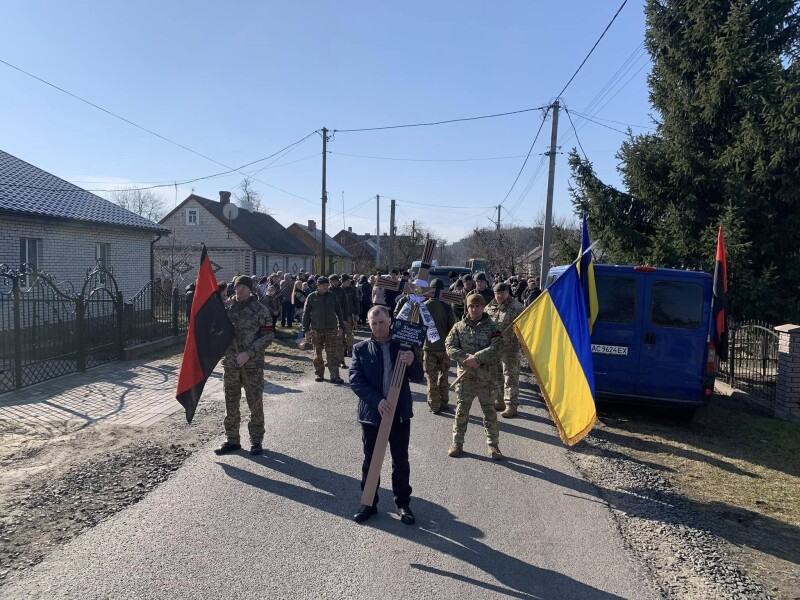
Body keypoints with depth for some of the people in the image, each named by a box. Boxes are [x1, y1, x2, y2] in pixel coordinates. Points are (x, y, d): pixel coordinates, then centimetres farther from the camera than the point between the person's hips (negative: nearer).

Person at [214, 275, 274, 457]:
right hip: (230, 363, 4)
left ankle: (256, 441, 16)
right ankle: (232, 440, 23)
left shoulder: (260, 309, -5)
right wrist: (222, 353, 2)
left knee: (255, 403, 3)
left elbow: (268, 335, -9)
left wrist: (249, 353, -17)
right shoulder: (228, 308, 7)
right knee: (230, 403, 10)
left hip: (253, 364, -4)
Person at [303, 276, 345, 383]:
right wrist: (306, 330, -3)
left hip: (331, 329, 0)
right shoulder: (312, 297, 0)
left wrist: (341, 327, 5)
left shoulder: (332, 296, 5)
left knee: (333, 354, -3)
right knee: (318, 354, 9)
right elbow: (306, 314, 2)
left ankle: (334, 376, -3)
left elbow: (339, 312, 10)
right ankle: (319, 374, 21)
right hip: (316, 330, 0)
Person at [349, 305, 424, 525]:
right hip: (371, 413, 0)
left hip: (400, 413, 1)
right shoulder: (361, 349, -2)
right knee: (370, 460, 12)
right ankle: (369, 502, 28)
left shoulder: (403, 346, 2)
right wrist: (376, 401, -21)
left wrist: (411, 363, -20)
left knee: (401, 461, 11)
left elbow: (418, 377, 2)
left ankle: (403, 503, 27)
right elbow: (355, 380, -9)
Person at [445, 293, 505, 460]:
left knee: (489, 411, 5)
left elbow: (496, 346, -12)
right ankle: (457, 442, 20)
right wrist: (465, 358, -16)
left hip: (486, 376, -1)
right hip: (464, 376, 1)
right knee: (461, 410, 7)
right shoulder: (459, 327, 4)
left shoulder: (491, 326, 1)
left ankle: (493, 445, 17)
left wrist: (477, 357, -21)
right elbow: (449, 346, -2)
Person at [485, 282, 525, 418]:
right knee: (495, 376, 16)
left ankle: (511, 406, 3)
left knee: (510, 377, -3)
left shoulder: (516, 307, -10)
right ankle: (499, 401, 31)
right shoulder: (489, 307, 8)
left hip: (509, 348, -6)